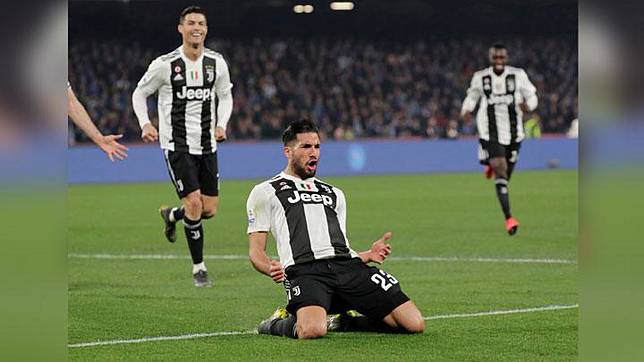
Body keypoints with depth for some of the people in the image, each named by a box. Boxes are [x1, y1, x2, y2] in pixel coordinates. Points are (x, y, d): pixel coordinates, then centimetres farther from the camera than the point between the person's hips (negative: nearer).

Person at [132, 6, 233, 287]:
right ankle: (198, 268, 0)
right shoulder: (165, 65, -8)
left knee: (209, 209, 4)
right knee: (194, 202, -15)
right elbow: (140, 94, 5)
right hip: (177, 145, -4)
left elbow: (225, 96, 18)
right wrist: (145, 124, -10)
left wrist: (221, 124, 1)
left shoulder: (216, 63, 1)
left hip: (207, 145, 4)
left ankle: (171, 215, 38)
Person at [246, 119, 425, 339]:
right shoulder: (265, 193, 17)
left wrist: (367, 255, 11)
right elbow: (256, 250, 10)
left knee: (415, 324, -13)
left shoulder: (334, 194, 33)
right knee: (312, 330, -38)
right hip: (304, 271, -5)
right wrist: (271, 268, -13)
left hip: (348, 266, 5)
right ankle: (277, 324, -2)